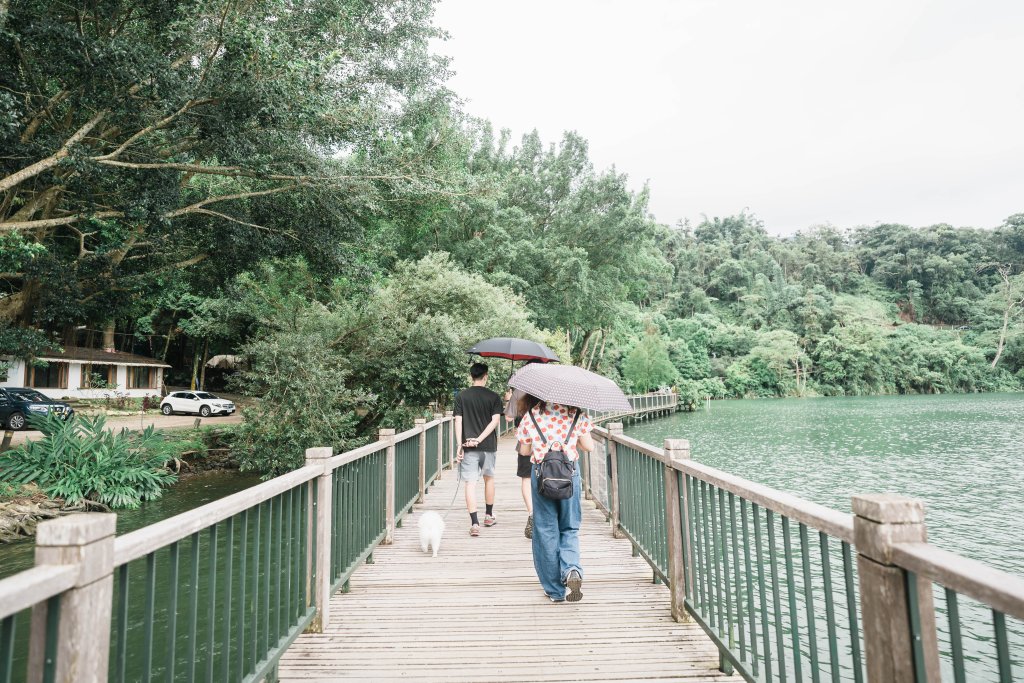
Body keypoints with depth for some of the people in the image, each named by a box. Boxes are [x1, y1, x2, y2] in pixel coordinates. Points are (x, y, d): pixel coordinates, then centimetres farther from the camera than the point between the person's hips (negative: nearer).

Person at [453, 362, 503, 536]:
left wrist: (459, 445, -3)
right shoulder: (494, 397, -1)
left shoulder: (461, 397, 1)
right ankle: (489, 516, 33)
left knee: (470, 483, 0)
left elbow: (458, 421, -4)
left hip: (468, 447, -1)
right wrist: (479, 439, -12)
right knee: (489, 478, 21)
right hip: (488, 446, 1)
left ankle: (474, 523, -6)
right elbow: (495, 421, -10)